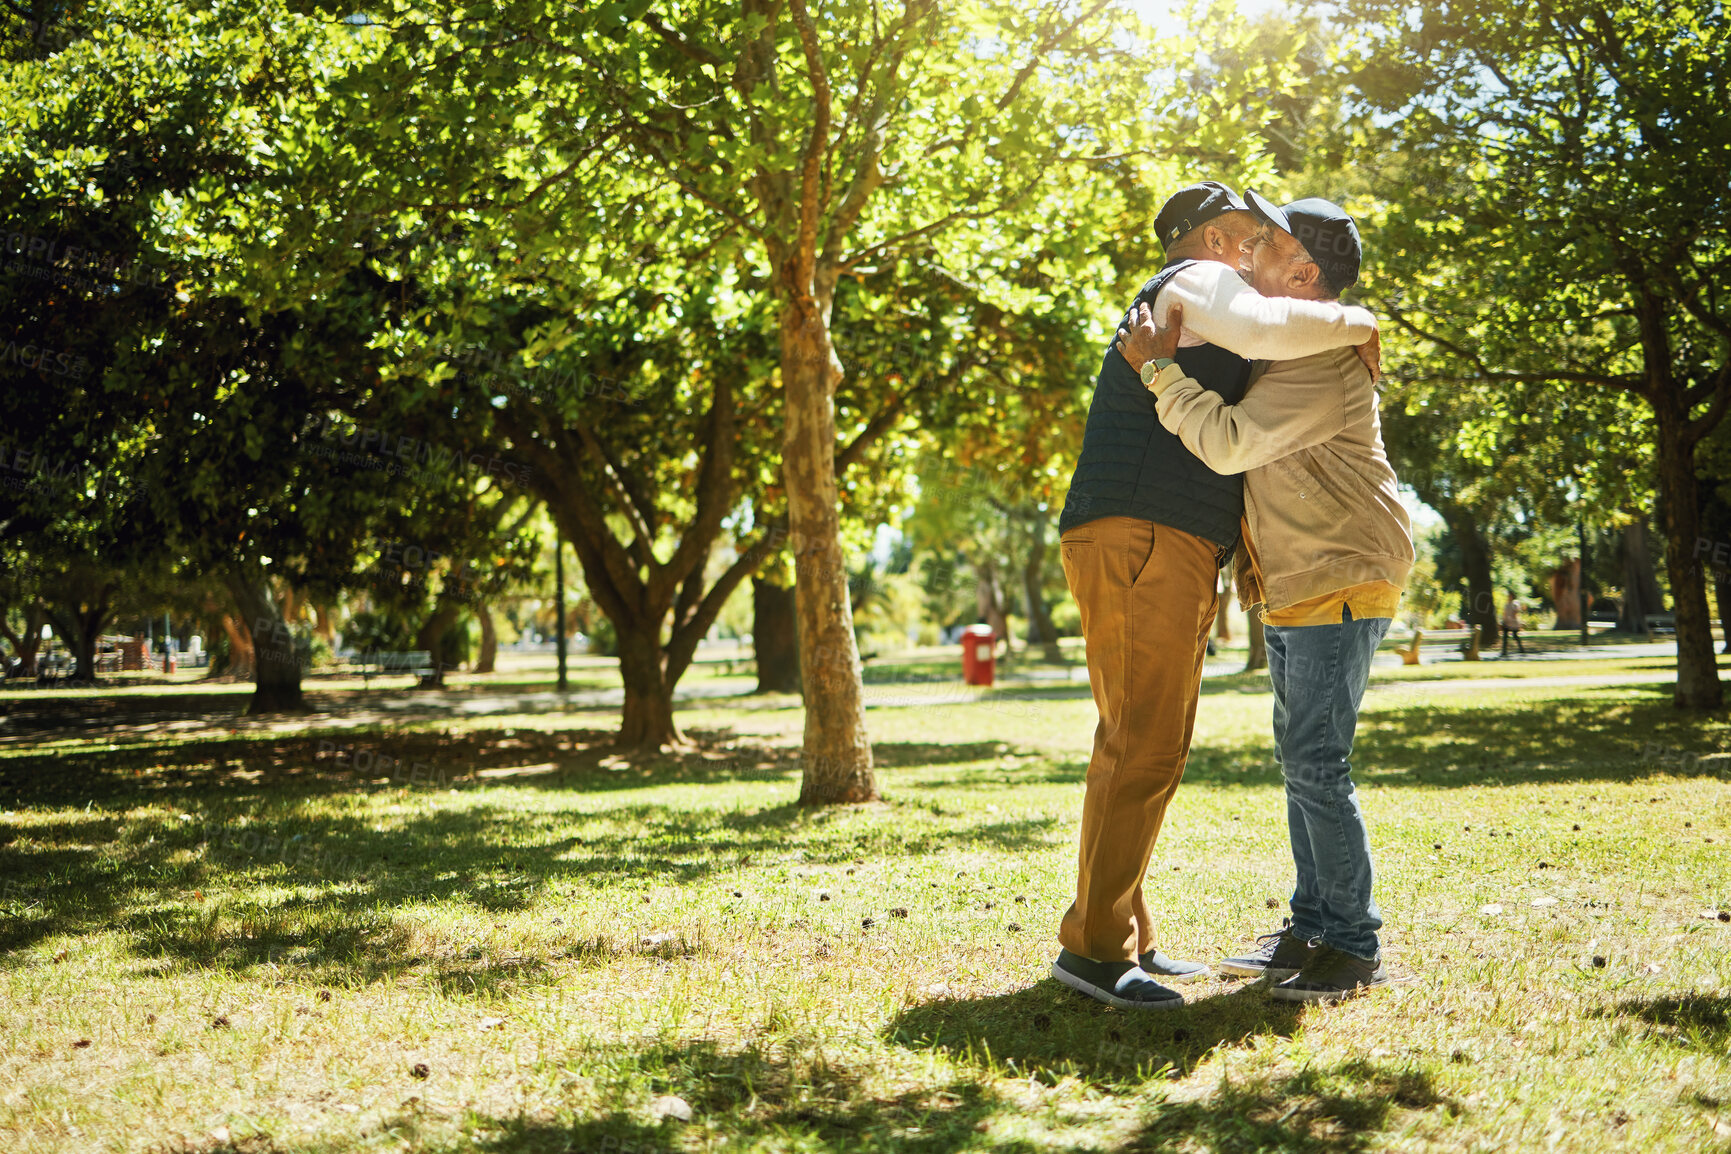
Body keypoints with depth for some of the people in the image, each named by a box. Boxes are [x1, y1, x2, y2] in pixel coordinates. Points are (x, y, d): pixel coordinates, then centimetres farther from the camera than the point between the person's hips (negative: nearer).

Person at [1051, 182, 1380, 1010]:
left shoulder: (1189, 326, 31)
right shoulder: (1194, 282, 0)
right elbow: (1265, 328, -22)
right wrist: (1355, 323, -6)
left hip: (1162, 554, 11)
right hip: (1142, 543, -11)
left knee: (1136, 747, 10)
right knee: (1146, 747, -14)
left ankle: (1127, 938, 14)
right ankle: (1093, 944, -14)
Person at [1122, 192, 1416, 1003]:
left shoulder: (1324, 361, -20)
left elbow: (1230, 443, -28)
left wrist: (1161, 371, -20)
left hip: (1342, 581, -10)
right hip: (1294, 585, 10)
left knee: (1316, 762, -12)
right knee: (1299, 757, 12)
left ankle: (1355, 949, -4)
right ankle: (1311, 928, 20)